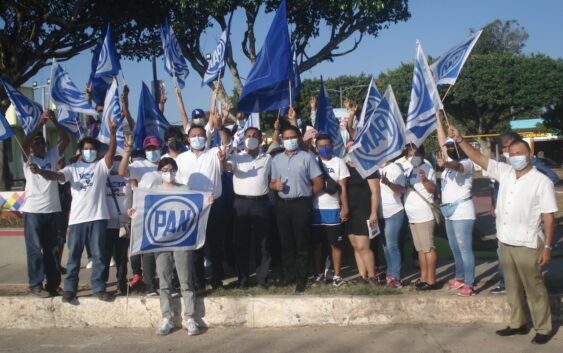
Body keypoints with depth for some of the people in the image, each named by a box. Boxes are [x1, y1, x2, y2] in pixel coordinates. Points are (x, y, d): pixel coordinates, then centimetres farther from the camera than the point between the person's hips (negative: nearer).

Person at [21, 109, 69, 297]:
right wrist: (40, 123, -23)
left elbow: (65, 140, -1)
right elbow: (24, 143, -16)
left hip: (53, 210, 3)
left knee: (53, 249, 9)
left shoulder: (53, 156, 10)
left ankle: (53, 283, 17)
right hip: (33, 210, -3)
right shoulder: (28, 160, 3)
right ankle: (36, 284, 7)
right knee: (35, 249, 1)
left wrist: (54, 122, -14)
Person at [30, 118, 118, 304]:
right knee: (74, 255, 7)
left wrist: (113, 133, -26)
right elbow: (56, 175, -5)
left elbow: (111, 152, -9)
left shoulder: (101, 165, 8)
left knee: (99, 255, 5)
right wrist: (40, 171, -26)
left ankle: (99, 288, 14)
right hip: (77, 218, 1)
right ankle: (69, 289, 15)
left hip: (98, 217, -1)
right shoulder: (73, 168, 11)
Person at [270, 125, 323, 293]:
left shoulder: (307, 157, -1)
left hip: (301, 204, -4)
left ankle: (301, 278, 6)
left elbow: (318, 184, -1)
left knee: (301, 243, 0)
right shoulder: (276, 159, 11)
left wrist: (305, 194, 1)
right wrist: (275, 185, -7)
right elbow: (271, 183, 14)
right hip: (282, 204, 4)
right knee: (286, 242, 10)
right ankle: (288, 275, 20)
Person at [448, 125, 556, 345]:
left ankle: (543, 329, 17)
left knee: (534, 288, 4)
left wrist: (547, 247, -13)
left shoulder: (542, 182, -10)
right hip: (505, 243, 6)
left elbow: (549, 217, -10)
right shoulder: (504, 172, 5)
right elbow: (479, 159, 6)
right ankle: (518, 324, 29)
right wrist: (460, 140, -6)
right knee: (512, 287, 16)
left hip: (527, 245, -6)